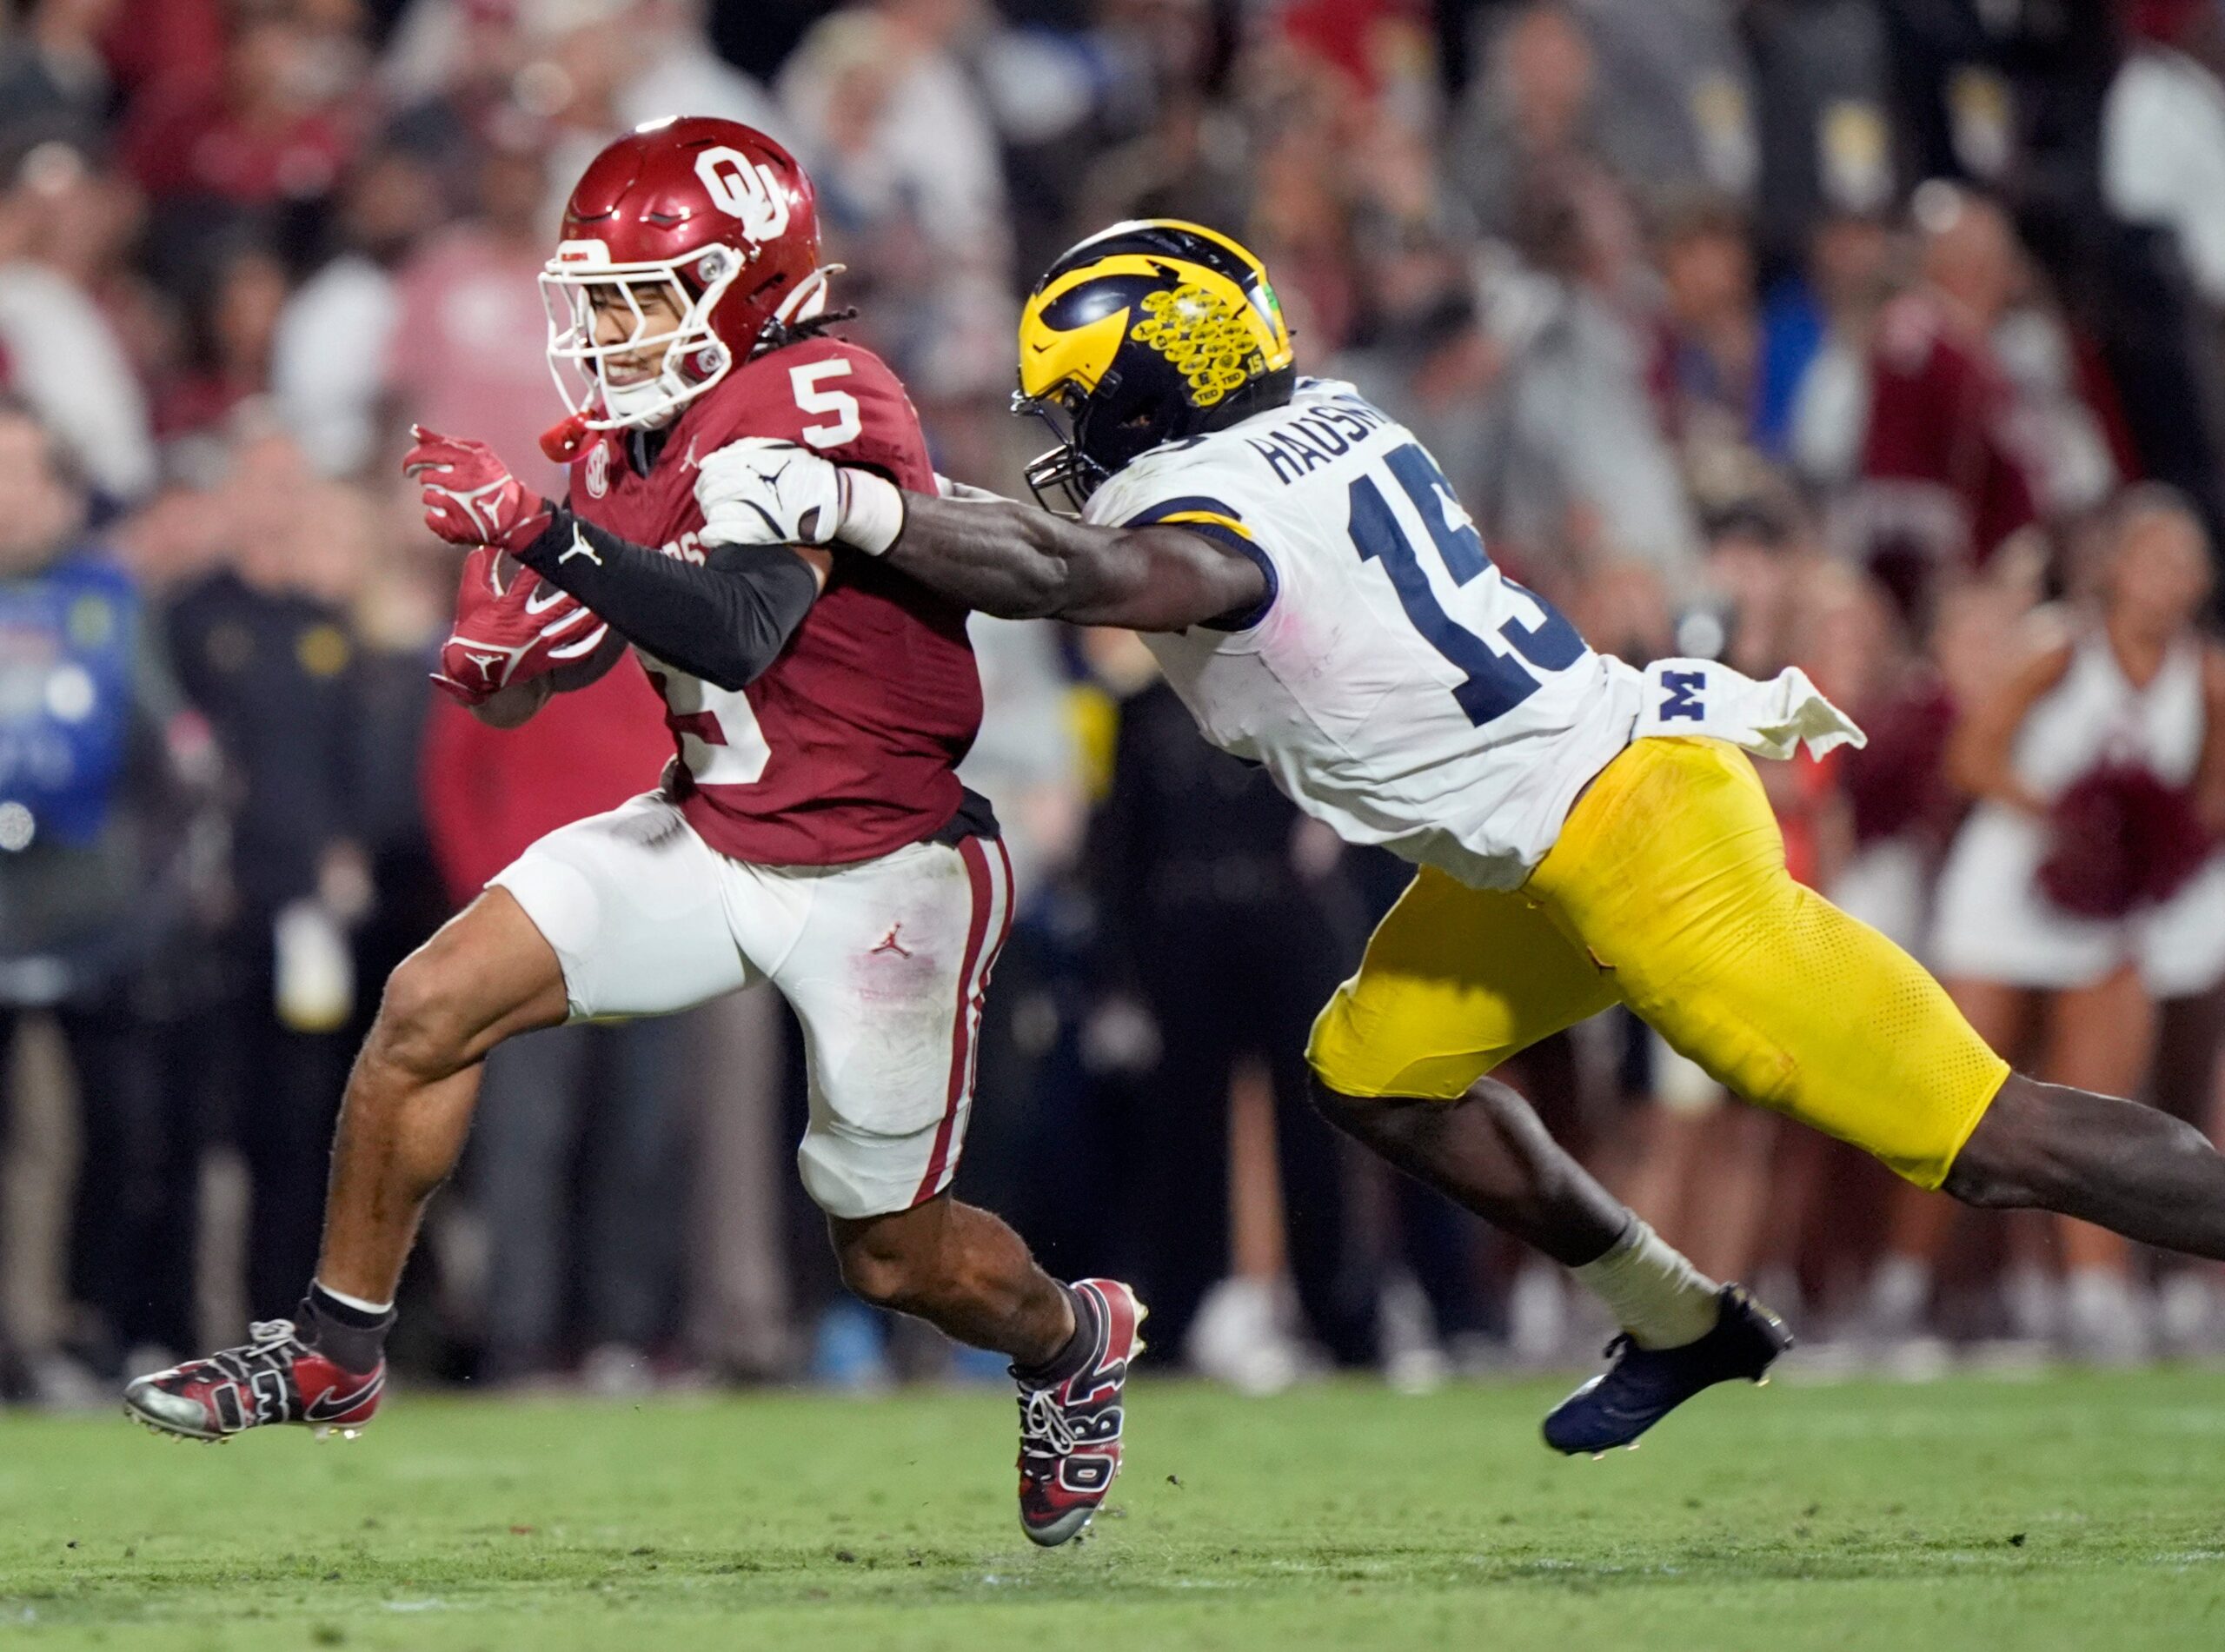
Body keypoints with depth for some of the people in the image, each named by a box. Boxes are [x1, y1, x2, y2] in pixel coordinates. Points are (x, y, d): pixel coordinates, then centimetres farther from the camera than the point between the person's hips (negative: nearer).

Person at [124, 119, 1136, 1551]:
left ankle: (1072, 1342, 39)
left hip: (878, 873, -7)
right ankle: (337, 1352, 7)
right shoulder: (639, 438, 1)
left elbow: (733, 631, -36)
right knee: (429, 1010, -7)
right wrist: (504, 650, -12)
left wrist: (539, 528, -43)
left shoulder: (819, 403, -23)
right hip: (713, 834, 7)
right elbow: (564, 653, 11)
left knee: (893, 1258, 6)